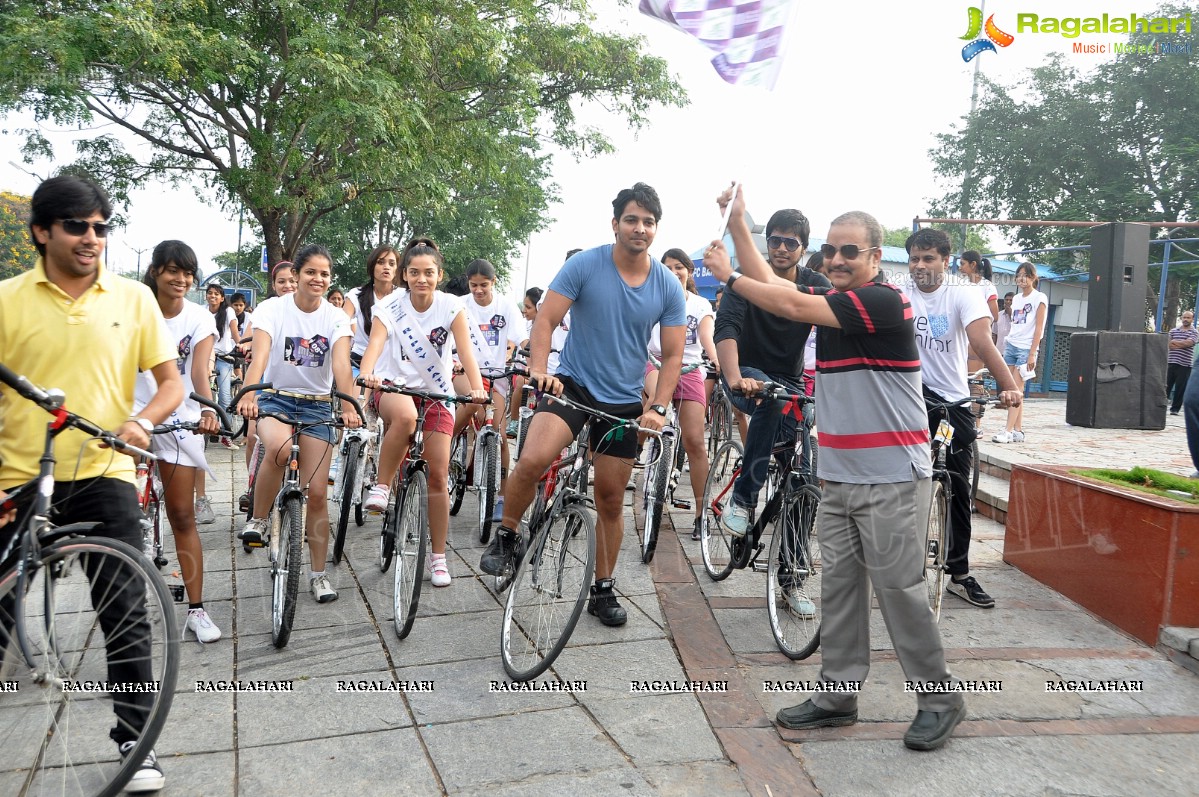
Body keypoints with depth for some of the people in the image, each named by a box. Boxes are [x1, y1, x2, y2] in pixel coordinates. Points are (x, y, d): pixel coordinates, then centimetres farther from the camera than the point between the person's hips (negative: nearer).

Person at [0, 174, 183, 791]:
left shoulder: (133, 298, 3)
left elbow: (171, 381, 6)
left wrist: (142, 421, -14)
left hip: (103, 476, 0)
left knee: (125, 613, -1)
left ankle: (134, 740, 12)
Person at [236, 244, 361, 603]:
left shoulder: (336, 317, -5)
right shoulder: (272, 309, -9)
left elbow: (341, 364, -20)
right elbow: (260, 356, -24)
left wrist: (348, 406, -38)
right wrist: (248, 395, -43)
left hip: (316, 405, 2)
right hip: (276, 398, -2)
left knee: (317, 493, -3)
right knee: (280, 448, -37)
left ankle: (318, 573, 14)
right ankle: (258, 519, -10)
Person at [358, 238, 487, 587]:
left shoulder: (451, 307, -10)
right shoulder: (391, 305, -12)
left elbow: (466, 351, -21)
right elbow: (375, 342, -27)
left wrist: (477, 388, -39)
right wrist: (366, 373, -49)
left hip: (436, 393, 2)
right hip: (394, 386, -1)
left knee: (438, 476, -2)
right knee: (405, 415, -41)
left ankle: (438, 557, 11)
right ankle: (382, 486, -19)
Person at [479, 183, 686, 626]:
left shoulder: (668, 287, -3)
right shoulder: (584, 265, -10)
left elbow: (673, 355, 0)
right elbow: (545, 320, -11)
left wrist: (658, 408, -13)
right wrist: (539, 368, -28)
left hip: (624, 402, 3)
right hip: (573, 386, -2)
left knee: (611, 498, 9)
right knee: (533, 460, -28)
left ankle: (603, 590, 27)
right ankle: (506, 537, -1)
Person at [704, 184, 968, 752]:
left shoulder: (883, 301, -14)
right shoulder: (830, 300, 11)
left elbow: (790, 306, -18)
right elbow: (768, 283, 13)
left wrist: (728, 276, -8)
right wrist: (737, 220, 9)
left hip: (891, 479, -8)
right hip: (839, 476, 8)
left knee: (898, 588, -2)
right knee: (839, 587, 10)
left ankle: (940, 699, 14)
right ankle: (837, 695, 20)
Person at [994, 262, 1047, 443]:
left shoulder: (1039, 298, -2)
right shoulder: (1016, 299, 16)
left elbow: (1038, 328, -7)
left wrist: (1032, 354, -13)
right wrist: (1007, 346, 13)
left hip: (1026, 348, -6)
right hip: (1010, 346, 6)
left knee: (1016, 391, -10)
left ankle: (1009, 431, -11)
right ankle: (1018, 431, 7)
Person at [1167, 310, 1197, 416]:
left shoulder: (1194, 333, 3)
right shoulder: (1173, 331, 12)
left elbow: (1187, 343, -14)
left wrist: (1173, 342, -4)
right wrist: (1181, 344, -10)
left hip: (1184, 365, -2)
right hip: (1171, 363, 2)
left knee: (1180, 388, 0)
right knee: (1166, 385, 3)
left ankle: (1175, 409, 8)